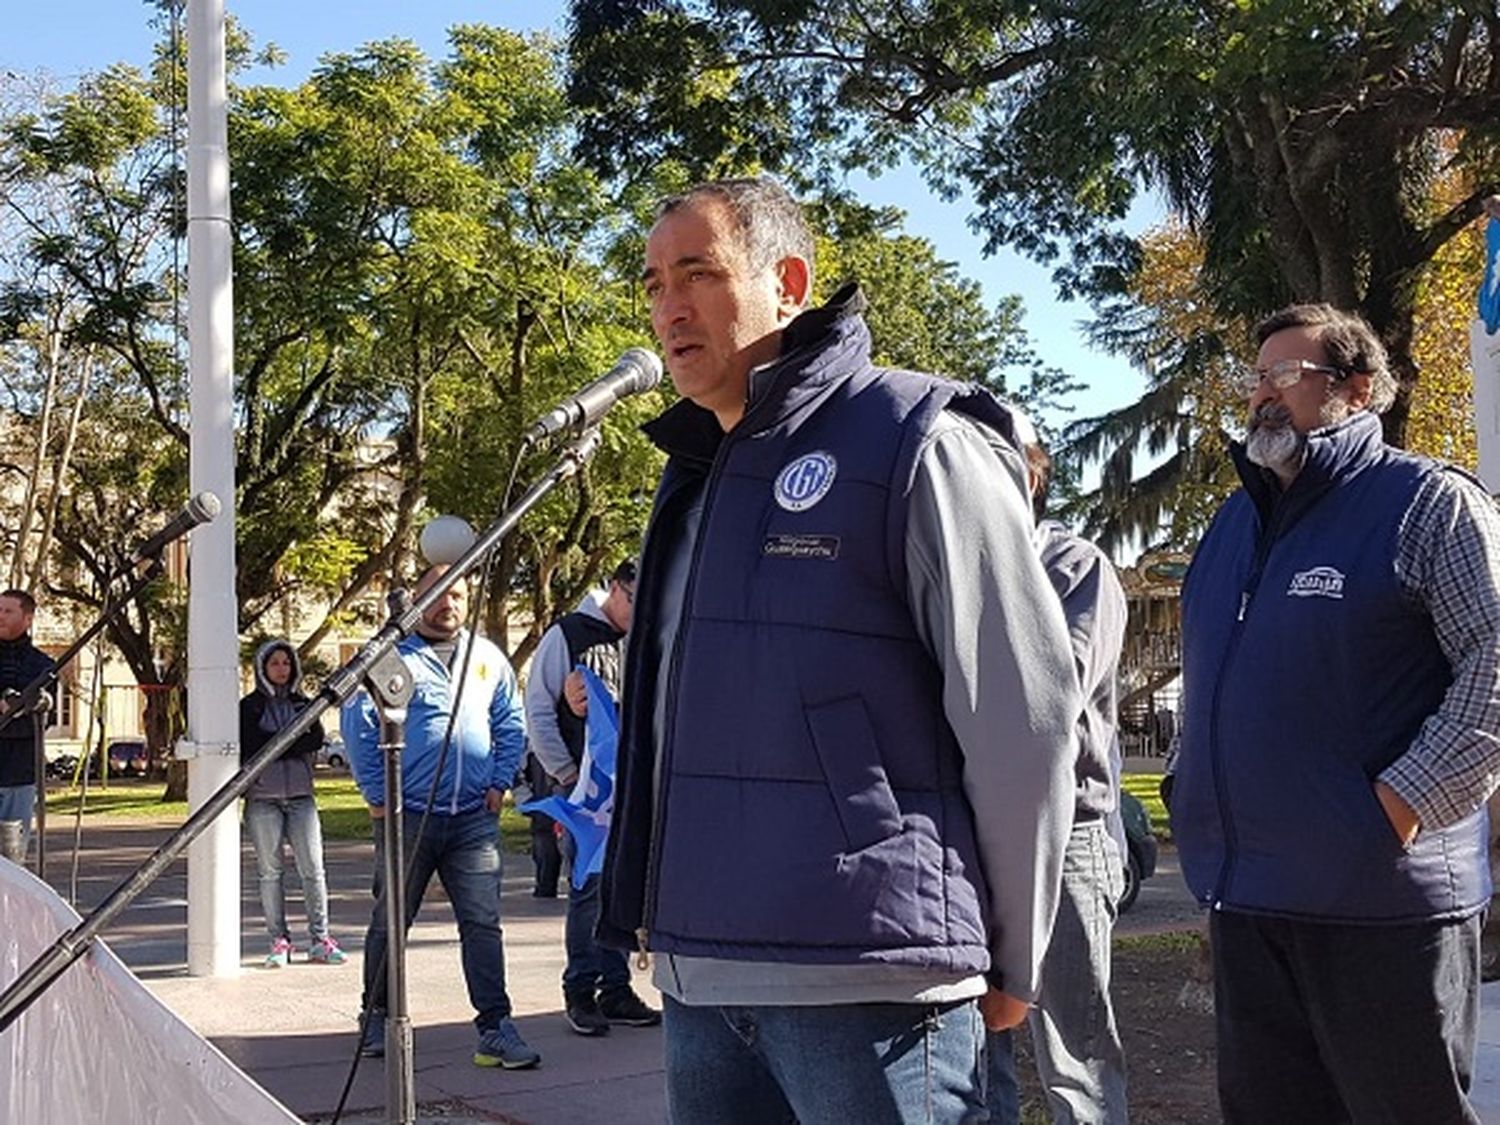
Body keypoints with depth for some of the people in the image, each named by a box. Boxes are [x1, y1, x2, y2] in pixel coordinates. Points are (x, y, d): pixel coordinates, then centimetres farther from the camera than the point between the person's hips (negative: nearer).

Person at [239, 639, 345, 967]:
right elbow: (250, 747, -7)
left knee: (313, 869, -2)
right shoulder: (250, 706, 6)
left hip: (300, 796, 2)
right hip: (262, 798, -2)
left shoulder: (303, 704, 14)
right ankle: (279, 941, 7)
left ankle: (319, 940, 2)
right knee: (269, 872, 1)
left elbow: (316, 739, -2)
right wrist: (293, 743, -7)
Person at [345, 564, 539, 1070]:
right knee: (390, 922, 10)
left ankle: (496, 1028, -1)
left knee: (482, 923, -2)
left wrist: (498, 783, 8)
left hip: (475, 818, 3)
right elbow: (358, 726, -3)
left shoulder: (488, 658, 13)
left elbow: (511, 725, 19)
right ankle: (377, 1018, 25)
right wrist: (377, 795, -6)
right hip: (407, 816, -2)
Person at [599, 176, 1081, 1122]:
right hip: (700, 977, 7)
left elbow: (1024, 718, -9)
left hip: (869, 979, -7)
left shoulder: (913, 445, -7)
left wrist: (1009, 963, -4)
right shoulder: (693, 475, 16)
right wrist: (657, 904, 18)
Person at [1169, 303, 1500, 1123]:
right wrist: (1193, 791, 15)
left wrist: (1407, 801, -19)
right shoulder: (1234, 523, 17)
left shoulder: (1429, 504, -5)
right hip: (1244, 897, 7)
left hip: (1383, 900, -7)